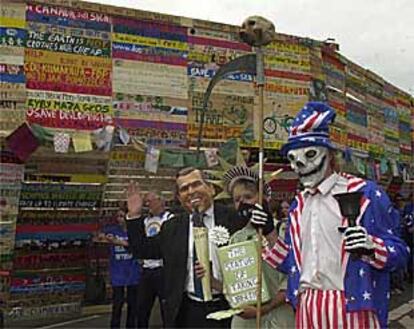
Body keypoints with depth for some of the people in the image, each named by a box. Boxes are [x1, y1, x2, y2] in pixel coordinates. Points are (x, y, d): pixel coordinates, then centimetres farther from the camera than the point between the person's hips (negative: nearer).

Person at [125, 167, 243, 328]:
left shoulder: (231, 217, -3)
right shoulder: (171, 228, 9)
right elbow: (143, 251, 15)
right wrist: (134, 216, 5)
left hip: (227, 307, -3)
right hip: (188, 311, 3)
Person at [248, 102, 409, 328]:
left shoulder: (366, 193, -7)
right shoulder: (298, 204, 11)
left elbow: (399, 254, -8)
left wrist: (370, 246, -27)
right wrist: (269, 232, 1)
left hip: (351, 308, -5)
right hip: (306, 308, 5)